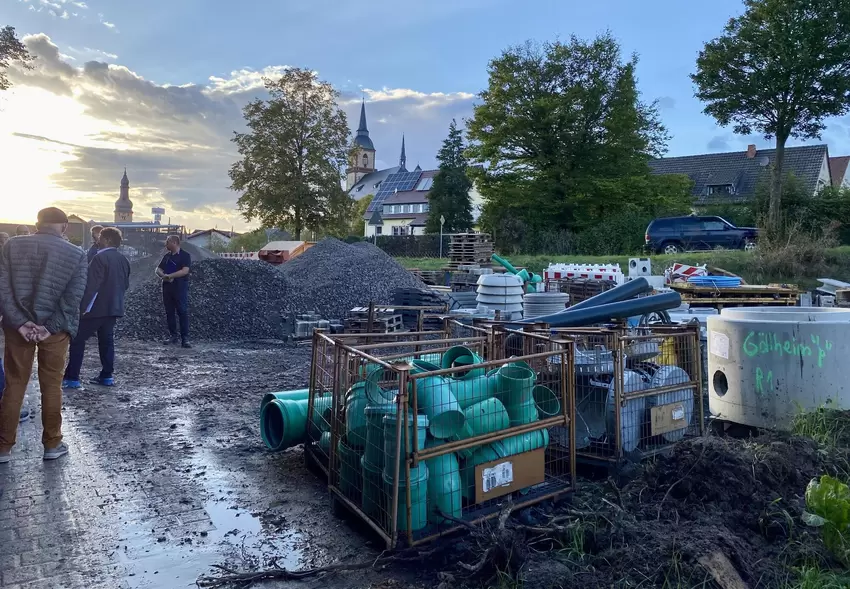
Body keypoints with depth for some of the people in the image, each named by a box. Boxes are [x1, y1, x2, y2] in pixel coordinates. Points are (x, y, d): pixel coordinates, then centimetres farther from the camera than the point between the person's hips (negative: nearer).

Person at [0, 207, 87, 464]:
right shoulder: (76, 254, -4)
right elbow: (73, 297, -12)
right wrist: (50, 326, -11)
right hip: (55, 328, -1)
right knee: (51, 386, 9)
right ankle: (52, 444, 17)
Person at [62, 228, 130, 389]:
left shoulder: (100, 258, -15)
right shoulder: (123, 260, 9)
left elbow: (92, 285, -19)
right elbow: (125, 284, 15)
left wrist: (83, 306, -16)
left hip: (97, 308, -7)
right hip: (114, 308, 8)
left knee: (78, 340, 0)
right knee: (106, 340, 12)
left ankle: (72, 378, -1)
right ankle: (107, 376, 13)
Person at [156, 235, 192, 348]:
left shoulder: (185, 255, -2)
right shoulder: (166, 256, 17)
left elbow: (185, 271, -14)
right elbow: (158, 270, 12)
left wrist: (169, 276, -16)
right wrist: (163, 275, -10)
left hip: (180, 288, -6)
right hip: (167, 287, 7)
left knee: (183, 312, -8)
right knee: (169, 312, 6)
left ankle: (185, 338, -9)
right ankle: (174, 336, 13)